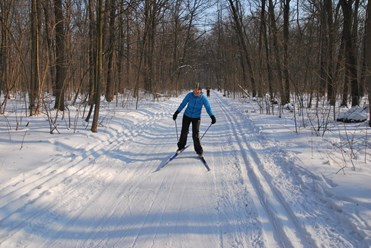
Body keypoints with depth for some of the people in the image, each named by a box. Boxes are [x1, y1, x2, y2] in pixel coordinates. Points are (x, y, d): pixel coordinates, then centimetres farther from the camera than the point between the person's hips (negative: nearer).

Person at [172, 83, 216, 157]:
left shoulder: (203, 98, -16)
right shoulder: (189, 95, -15)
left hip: (196, 118, -1)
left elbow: (208, 108, -16)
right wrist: (177, 112, -5)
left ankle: (199, 151, 5)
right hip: (187, 116, 1)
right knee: (184, 132, 7)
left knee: (195, 134, -9)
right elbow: (183, 104, -5)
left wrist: (212, 116, -30)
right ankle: (181, 146, 31)